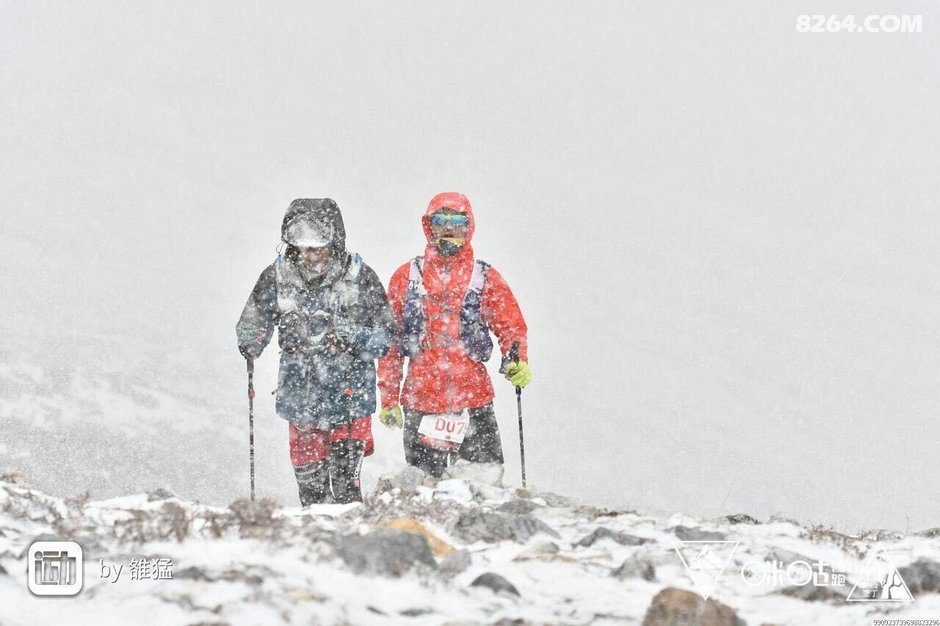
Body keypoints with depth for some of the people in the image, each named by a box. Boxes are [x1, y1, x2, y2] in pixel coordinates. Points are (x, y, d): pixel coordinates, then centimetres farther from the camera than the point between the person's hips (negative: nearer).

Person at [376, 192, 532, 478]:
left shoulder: (485, 277, 8)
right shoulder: (407, 277, 9)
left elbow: (512, 326, 7)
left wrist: (517, 361, -14)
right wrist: (389, 399, 7)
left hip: (474, 398, 0)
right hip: (420, 399, 0)